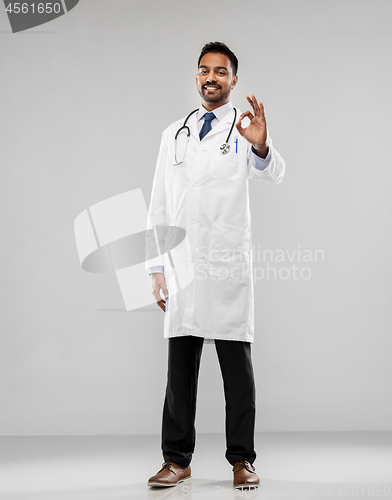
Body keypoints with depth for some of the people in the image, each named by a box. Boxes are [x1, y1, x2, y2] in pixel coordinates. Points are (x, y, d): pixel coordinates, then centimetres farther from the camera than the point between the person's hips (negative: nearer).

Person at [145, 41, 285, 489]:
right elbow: (159, 205, 14)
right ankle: (177, 459, 14)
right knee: (180, 366, 6)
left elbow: (274, 174, -16)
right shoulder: (173, 134, 16)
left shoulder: (245, 130, 5)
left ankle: (242, 460, 10)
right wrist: (156, 267, 6)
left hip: (229, 267, -3)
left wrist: (262, 147, -39)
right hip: (181, 267, 3)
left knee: (237, 366, 2)